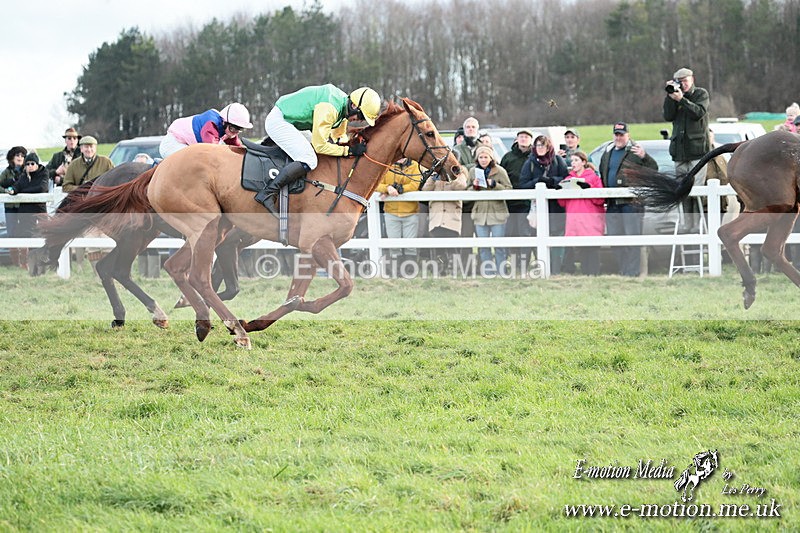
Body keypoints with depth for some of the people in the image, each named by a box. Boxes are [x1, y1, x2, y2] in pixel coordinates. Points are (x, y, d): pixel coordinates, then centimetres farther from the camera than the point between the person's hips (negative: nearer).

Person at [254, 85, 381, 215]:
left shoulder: (343, 105, 1)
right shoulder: (329, 109, -28)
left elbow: (339, 135, 16)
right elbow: (320, 146, -24)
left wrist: (341, 140, -6)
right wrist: (349, 150, -22)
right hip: (278, 122, -10)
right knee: (309, 161, -22)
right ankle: (267, 193, -24)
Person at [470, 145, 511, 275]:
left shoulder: (500, 171, -1)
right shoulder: (473, 172, 9)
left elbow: (509, 189, -5)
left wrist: (494, 185, -16)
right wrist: (474, 186, -6)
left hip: (497, 213, -3)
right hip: (480, 213, 3)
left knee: (499, 245, -1)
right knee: (483, 246, 3)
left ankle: (502, 271, 6)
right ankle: (488, 272, 10)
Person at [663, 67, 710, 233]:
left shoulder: (701, 94, 6)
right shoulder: (675, 95, 16)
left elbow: (699, 112, -11)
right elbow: (668, 116, 3)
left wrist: (681, 99, -17)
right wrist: (670, 96, -7)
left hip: (697, 149, -4)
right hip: (679, 150, 5)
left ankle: (698, 227, -14)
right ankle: (687, 226, 4)